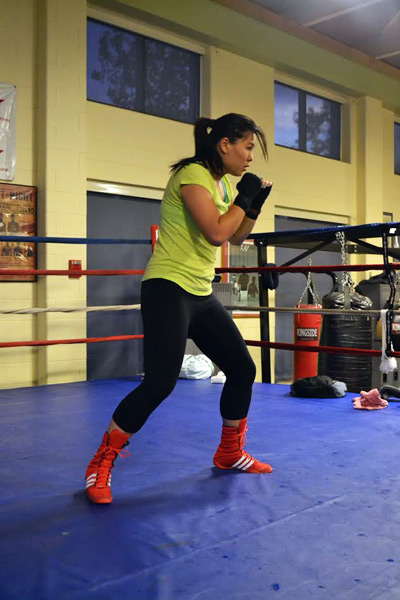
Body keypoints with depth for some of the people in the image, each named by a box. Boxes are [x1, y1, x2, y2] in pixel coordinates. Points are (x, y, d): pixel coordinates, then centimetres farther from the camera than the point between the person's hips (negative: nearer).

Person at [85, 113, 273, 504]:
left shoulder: (223, 183, 14)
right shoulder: (193, 174, -13)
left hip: (201, 294, 9)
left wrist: (254, 205, 8)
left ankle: (230, 453, 28)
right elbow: (215, 232, -23)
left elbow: (236, 238, 22)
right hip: (168, 288, -9)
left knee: (242, 369, 9)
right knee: (160, 382, -18)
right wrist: (243, 197, -10)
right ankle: (100, 465, 0)